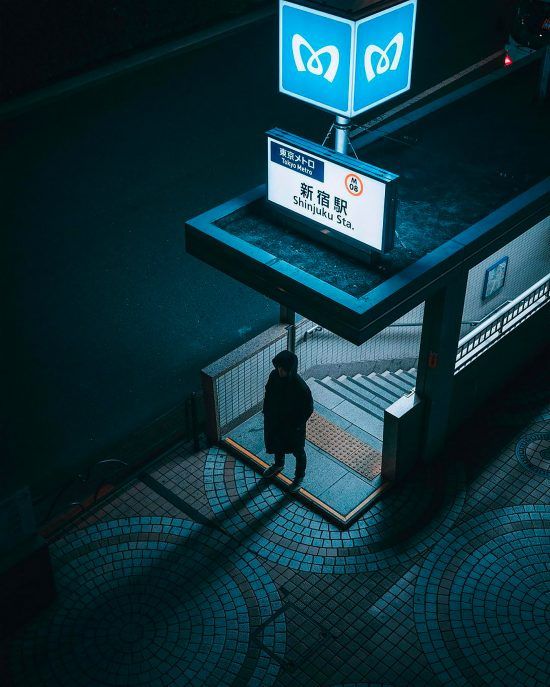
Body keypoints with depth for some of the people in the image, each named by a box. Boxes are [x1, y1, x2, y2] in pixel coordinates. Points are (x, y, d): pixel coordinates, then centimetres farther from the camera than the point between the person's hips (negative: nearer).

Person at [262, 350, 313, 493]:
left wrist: (297, 425, -16)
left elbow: (308, 408, -22)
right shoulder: (274, 376, -19)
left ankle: (299, 477, 44)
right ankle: (279, 464, 61)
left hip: (293, 425, -5)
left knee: (298, 451, 20)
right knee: (277, 444, 31)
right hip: (275, 419, 6)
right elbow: (268, 394, 1)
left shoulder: (300, 387, -35)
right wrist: (266, 412, 4)